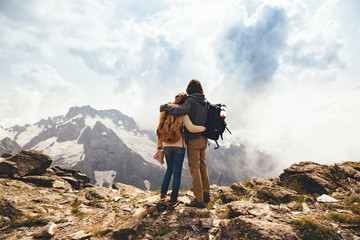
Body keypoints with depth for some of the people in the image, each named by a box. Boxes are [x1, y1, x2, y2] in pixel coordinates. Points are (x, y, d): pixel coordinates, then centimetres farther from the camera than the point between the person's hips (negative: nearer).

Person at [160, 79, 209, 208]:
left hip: (194, 139, -7)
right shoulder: (205, 101, 10)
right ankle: (206, 195, 24)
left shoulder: (191, 100, -11)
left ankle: (198, 199, 1)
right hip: (204, 139, 7)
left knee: (194, 168, -2)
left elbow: (181, 110, -29)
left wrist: (164, 106, -17)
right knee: (203, 166, 16)